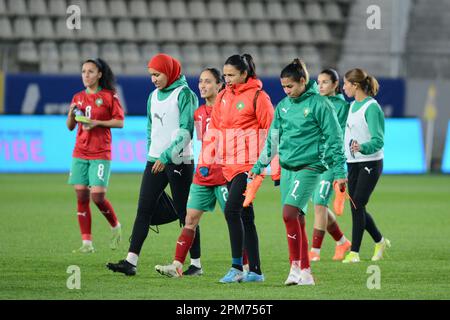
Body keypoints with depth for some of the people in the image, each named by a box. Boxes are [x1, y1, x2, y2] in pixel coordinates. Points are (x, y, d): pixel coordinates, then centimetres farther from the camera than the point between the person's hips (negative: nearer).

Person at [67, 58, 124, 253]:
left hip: (100, 154, -5)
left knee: (98, 196, -12)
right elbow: (70, 127, 16)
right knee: (81, 196, -1)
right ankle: (87, 242, 3)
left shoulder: (109, 96, -2)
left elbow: (120, 122, -4)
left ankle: (115, 227, 16)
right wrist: (71, 115, -6)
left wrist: (97, 123, -15)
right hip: (80, 153, 5)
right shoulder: (78, 98, 12)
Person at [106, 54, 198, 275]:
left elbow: (186, 131, -16)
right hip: (155, 161, 7)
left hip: (179, 162, -7)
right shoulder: (153, 96, 14)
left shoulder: (184, 94, -9)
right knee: (144, 210, -3)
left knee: (185, 213, -1)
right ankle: (131, 261, -8)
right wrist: (151, 155, 16)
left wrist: (166, 156, -22)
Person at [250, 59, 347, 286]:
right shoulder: (283, 106, 10)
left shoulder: (319, 104, -7)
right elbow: (272, 138, 19)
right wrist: (258, 166, 18)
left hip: (309, 167, -6)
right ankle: (305, 272, 11)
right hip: (287, 168, 6)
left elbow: (334, 138, -6)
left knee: (289, 213, -19)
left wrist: (339, 171, -8)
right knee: (297, 219, 6)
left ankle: (296, 265, -13)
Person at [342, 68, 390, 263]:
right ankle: (380, 242, 27)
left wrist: (362, 147, -35)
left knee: (358, 205, -10)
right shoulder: (353, 105, 12)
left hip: (369, 163, -8)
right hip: (353, 163, 8)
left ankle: (354, 252, -7)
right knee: (356, 208, 8)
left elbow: (378, 140, -18)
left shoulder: (371, 107, -14)